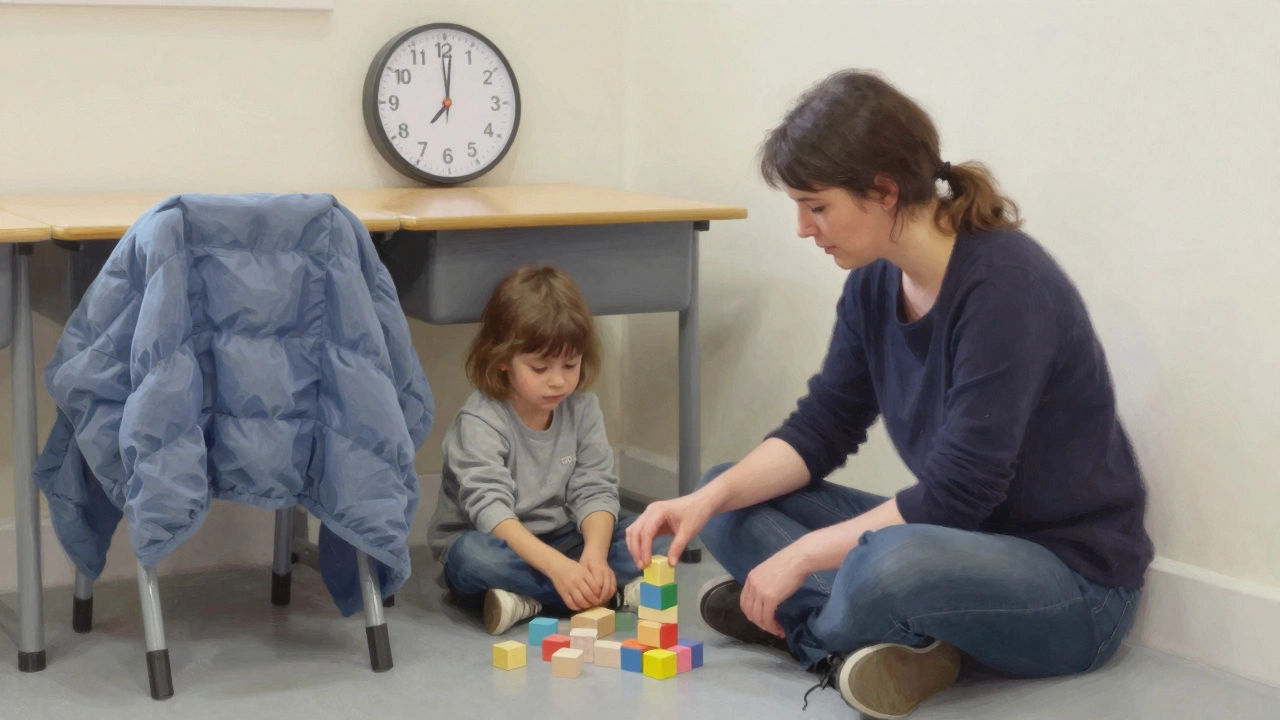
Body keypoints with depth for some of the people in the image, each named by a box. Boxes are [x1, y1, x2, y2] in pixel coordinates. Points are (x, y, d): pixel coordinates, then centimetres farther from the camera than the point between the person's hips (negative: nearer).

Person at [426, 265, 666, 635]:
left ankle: (531, 600, -26)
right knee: (472, 556, -37)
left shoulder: (582, 409, -4)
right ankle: (612, 592, -31)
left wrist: (595, 554, -31)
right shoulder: (479, 421, -20)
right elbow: (490, 509, -30)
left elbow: (595, 490, -9)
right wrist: (559, 567, -44)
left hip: (559, 541, 4)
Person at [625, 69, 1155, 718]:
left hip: (1074, 584, -8)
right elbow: (822, 426, 5)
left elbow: (957, 493, -25)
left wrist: (805, 554, -19)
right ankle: (897, 637, -16)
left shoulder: (1006, 285, -24)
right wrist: (707, 500, -10)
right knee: (730, 503, 2)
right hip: (960, 540, 8)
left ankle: (807, 628, -8)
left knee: (895, 564, -40)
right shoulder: (875, 283, 0)